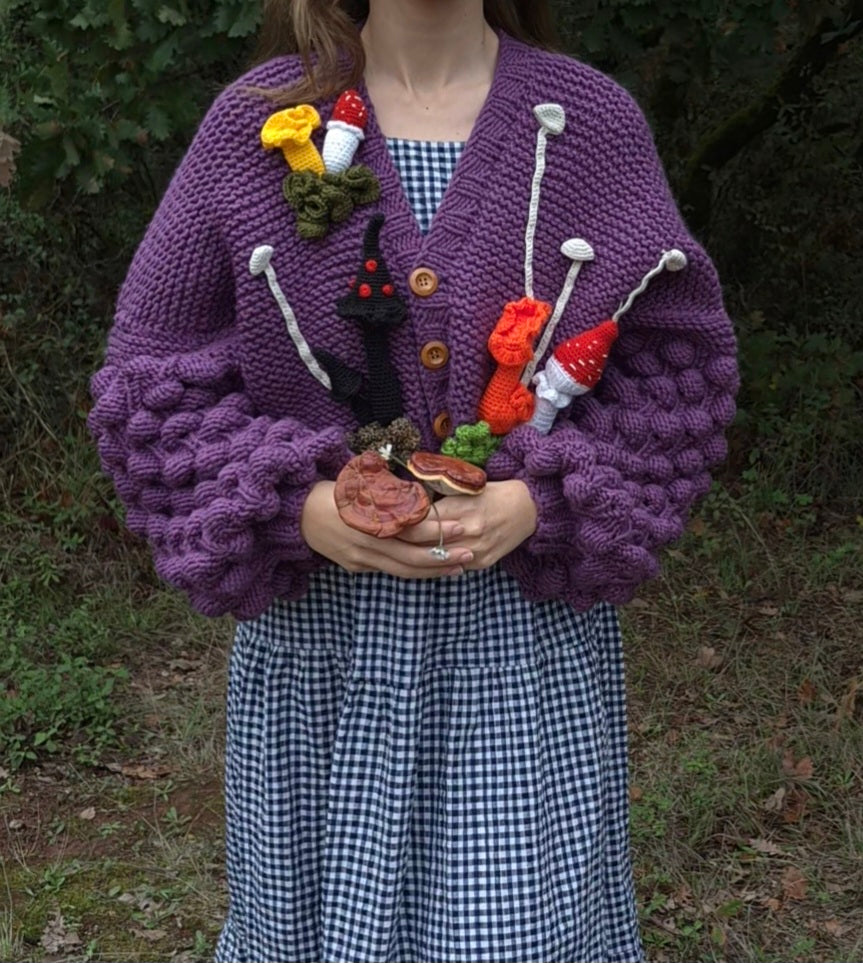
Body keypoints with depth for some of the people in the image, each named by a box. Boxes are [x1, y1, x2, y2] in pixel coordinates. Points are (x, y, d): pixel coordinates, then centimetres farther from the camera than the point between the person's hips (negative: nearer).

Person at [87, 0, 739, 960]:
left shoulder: (592, 121, -2)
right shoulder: (258, 120, -2)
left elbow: (676, 362, 2)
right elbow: (151, 371, 2)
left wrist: (538, 503, -14)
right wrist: (299, 504, -14)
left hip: (530, 624, 0)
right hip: (319, 629, 1)